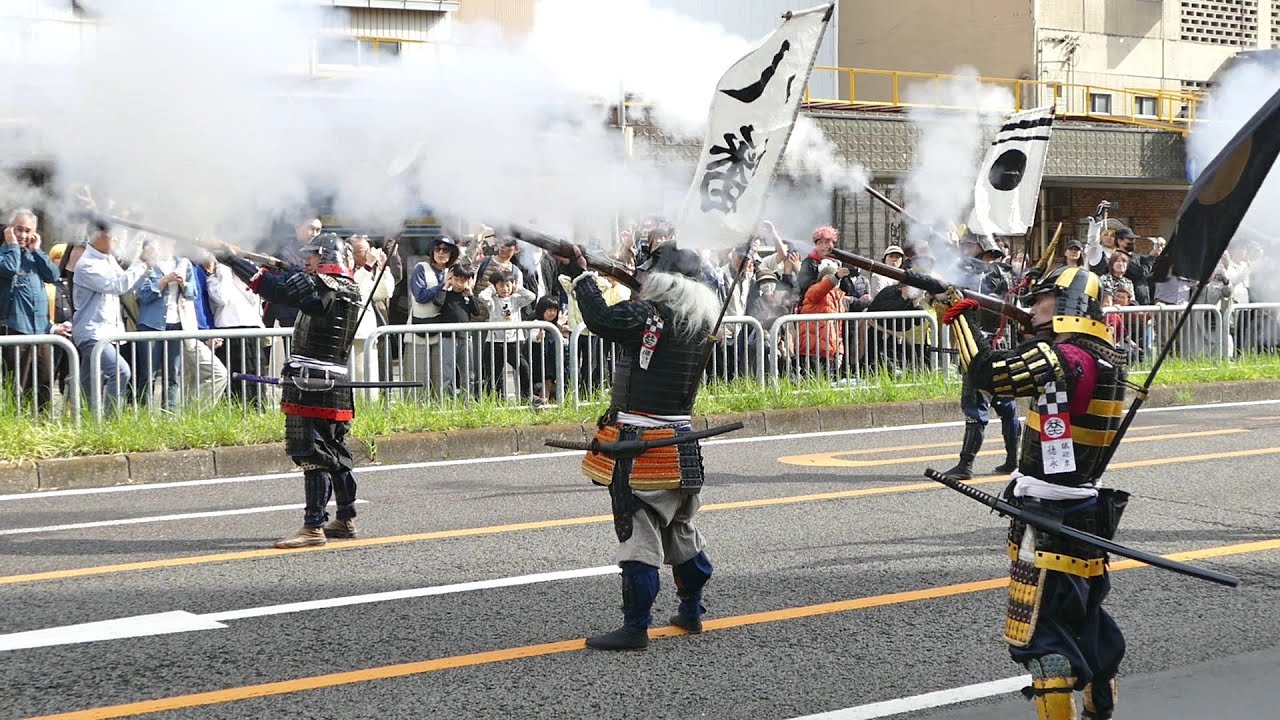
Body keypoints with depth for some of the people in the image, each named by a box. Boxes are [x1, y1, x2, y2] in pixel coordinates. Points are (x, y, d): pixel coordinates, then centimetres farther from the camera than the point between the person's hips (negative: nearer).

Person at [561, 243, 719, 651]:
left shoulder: (649, 314, -15)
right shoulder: (702, 324, 7)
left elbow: (602, 319, -22)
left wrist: (581, 276, -10)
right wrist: (642, 292, 20)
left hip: (639, 442, -8)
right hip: (681, 440, 8)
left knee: (639, 533, -5)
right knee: (681, 529, 21)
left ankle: (636, 628, -3)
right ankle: (691, 612, 33)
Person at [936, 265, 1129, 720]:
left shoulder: (1061, 357, -19)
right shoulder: (1107, 358, 7)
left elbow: (984, 372, -21)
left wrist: (961, 314, -9)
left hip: (1048, 518, -9)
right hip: (1087, 510, 9)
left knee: (1039, 632, -5)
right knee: (1084, 615, 24)